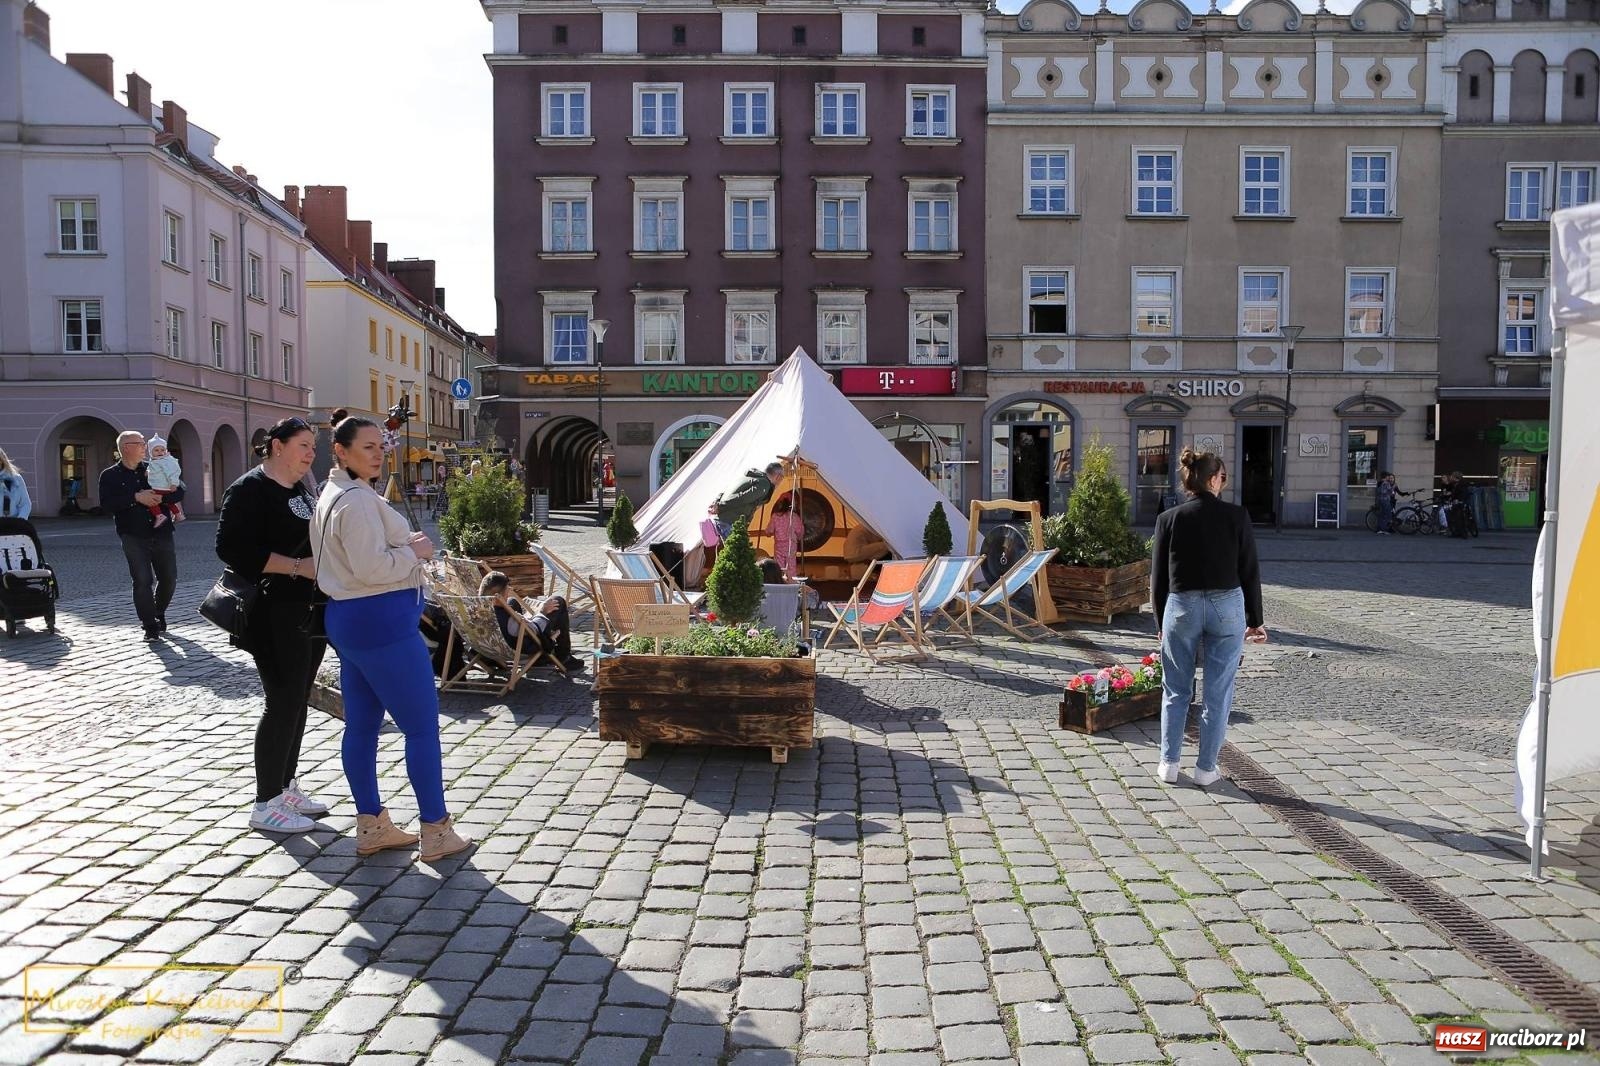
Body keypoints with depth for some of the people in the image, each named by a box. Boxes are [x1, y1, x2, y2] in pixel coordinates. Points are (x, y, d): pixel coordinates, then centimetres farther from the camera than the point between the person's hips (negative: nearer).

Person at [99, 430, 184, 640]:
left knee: (169, 578, 7)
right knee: (143, 581, -9)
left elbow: (179, 492, 5)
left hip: (162, 533, 3)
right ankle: (151, 627, 0)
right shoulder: (110, 475, 3)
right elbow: (107, 503, -12)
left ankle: (158, 613, 34)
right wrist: (137, 498, -17)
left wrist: (161, 497, -14)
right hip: (134, 537, -3)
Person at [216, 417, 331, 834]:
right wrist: (298, 566, -24)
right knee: (282, 703, -6)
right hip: (275, 615, -9)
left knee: (296, 701, 14)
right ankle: (266, 805, 4)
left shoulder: (301, 490, 16)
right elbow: (232, 548, -22)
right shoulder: (250, 489, -11)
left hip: (310, 610, 9)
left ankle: (287, 787, 26)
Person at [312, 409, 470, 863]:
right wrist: (415, 551, -10)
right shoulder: (357, 500, -18)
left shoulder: (333, 494, 16)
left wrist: (405, 545, 12)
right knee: (422, 725, -3)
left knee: (362, 724, 13)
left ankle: (371, 825, 22)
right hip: (381, 620, -11)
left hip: (349, 619, 11)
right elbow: (372, 566, -24)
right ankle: (436, 831, 3)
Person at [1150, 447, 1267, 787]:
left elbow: (1158, 576, 1)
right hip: (1227, 607, 0)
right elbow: (1250, 572, -1)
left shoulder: (1169, 518, -4)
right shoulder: (1236, 516, -5)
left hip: (1182, 607, 1)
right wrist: (1255, 619, 10)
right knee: (1218, 693, 10)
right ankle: (1206, 768, 15)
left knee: (1176, 691, 14)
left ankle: (1169, 763, 17)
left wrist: (1161, 622, 12)